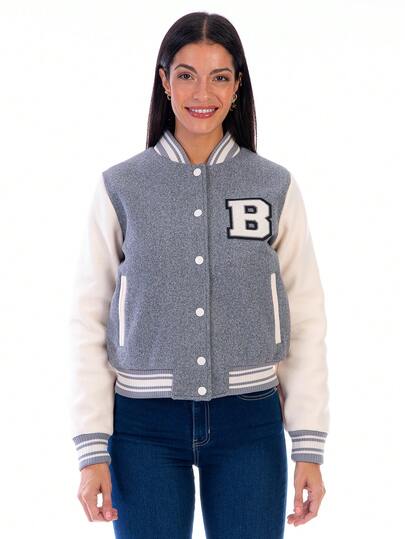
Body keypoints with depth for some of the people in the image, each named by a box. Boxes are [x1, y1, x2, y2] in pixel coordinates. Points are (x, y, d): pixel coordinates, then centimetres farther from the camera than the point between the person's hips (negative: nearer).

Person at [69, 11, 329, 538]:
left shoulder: (276, 187, 2)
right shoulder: (121, 187, 0)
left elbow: (305, 321, 3)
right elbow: (90, 322, 1)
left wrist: (309, 448, -1)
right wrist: (93, 449, -4)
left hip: (249, 424, 1)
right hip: (144, 426, 0)